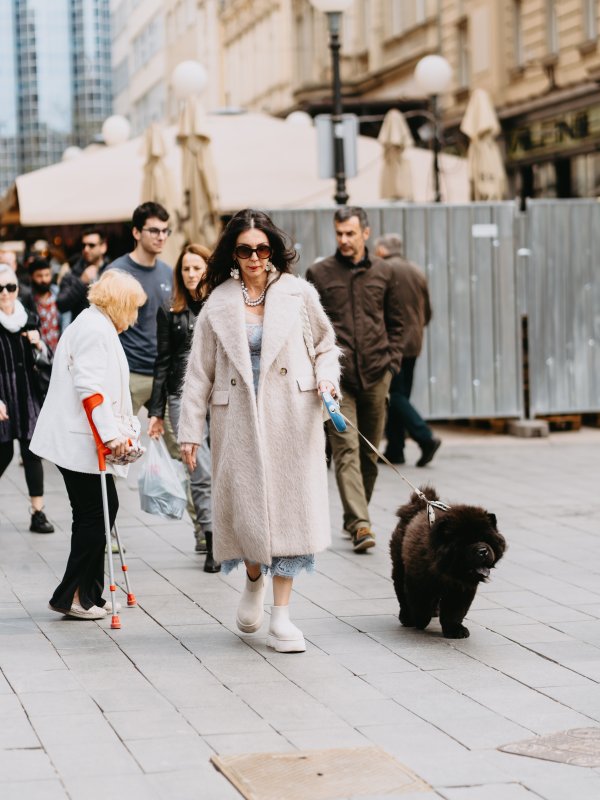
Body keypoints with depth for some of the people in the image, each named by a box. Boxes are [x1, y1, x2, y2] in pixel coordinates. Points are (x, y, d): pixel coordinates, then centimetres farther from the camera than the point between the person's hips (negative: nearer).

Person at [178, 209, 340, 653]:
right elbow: (199, 371, 6)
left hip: (291, 415, 0)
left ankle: (282, 616, 3)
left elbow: (326, 344, 16)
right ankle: (254, 583, 32)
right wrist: (190, 431, 3)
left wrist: (327, 376, -5)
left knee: (288, 505, -3)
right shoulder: (219, 303, 4)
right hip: (238, 417, 0)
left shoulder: (298, 293, 4)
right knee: (245, 505, 0)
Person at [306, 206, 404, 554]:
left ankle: (355, 517, 23)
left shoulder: (384, 273, 9)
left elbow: (395, 323, 16)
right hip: (336, 377, -3)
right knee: (347, 450, -11)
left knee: (370, 452, 8)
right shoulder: (319, 273, 3)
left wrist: (392, 363, 5)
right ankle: (360, 524, -18)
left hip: (375, 375, 3)